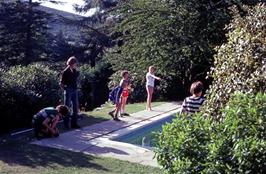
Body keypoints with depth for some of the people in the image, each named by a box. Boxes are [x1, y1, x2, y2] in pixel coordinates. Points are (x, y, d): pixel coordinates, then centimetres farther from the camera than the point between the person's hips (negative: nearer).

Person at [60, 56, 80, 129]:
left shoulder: (75, 71, 8)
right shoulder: (65, 72, -10)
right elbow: (61, 83, -9)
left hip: (74, 91, 7)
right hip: (68, 91, -6)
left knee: (75, 107, 9)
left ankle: (74, 123, 17)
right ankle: (66, 124, 8)